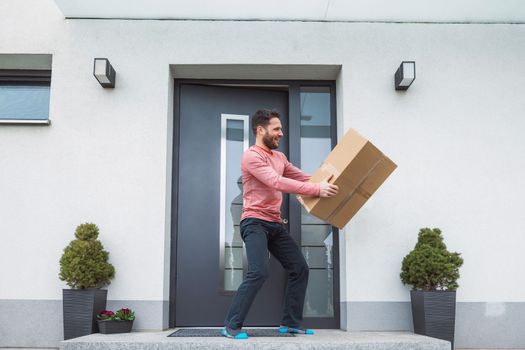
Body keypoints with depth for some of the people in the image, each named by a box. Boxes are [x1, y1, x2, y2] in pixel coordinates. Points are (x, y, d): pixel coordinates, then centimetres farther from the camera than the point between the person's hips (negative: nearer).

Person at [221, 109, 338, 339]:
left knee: (300, 268, 7)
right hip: (255, 223, -9)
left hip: (275, 224, 9)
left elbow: (303, 177, 21)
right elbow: (277, 182, -25)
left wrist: (324, 183, 6)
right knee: (259, 272, -23)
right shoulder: (251, 156, -12)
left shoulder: (279, 157, 17)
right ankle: (231, 326, -12)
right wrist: (316, 190, -28)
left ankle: (290, 323, 17)